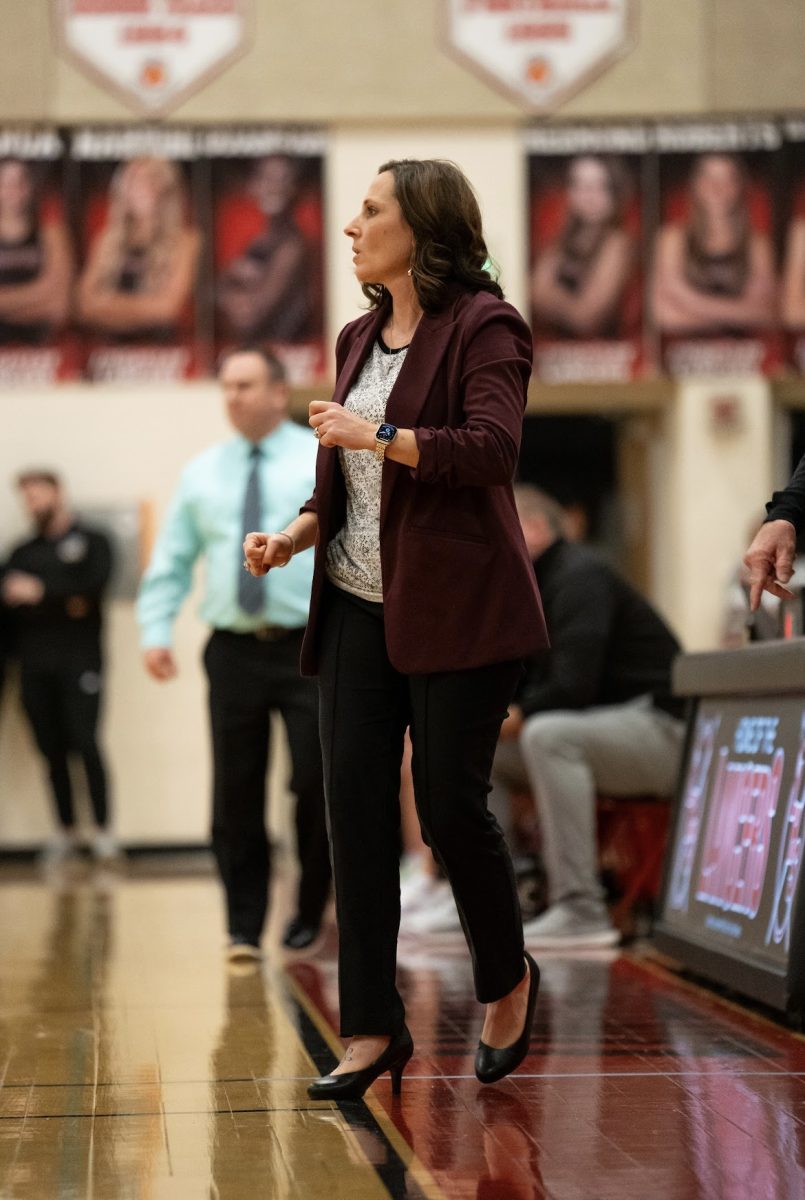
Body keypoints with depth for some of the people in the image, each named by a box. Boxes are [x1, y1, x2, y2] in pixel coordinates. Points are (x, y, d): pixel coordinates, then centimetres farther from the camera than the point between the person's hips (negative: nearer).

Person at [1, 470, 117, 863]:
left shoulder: (91, 542, 8)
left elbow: (93, 587, -7)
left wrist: (42, 593, -10)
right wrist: (64, 603, -5)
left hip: (79, 658, -4)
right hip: (35, 664, 4)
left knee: (84, 742, -11)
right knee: (52, 749, 2)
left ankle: (103, 830, -7)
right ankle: (66, 831, 10)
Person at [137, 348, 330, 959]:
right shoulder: (203, 473, 13)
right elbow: (172, 559, 15)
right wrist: (156, 628, 3)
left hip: (310, 649, -3)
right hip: (234, 650, 3)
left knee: (317, 786, -3)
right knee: (236, 795, 1)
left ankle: (310, 913, 16)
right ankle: (245, 928, 9)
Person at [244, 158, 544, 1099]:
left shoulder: (484, 327, -7)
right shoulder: (358, 339, 16)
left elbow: (491, 449, -21)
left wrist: (374, 434, -20)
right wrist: (294, 534, 4)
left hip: (456, 607, -7)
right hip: (359, 606, 7)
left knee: (449, 803, -3)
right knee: (355, 808, 1)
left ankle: (507, 980, 24)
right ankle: (372, 1031, 7)